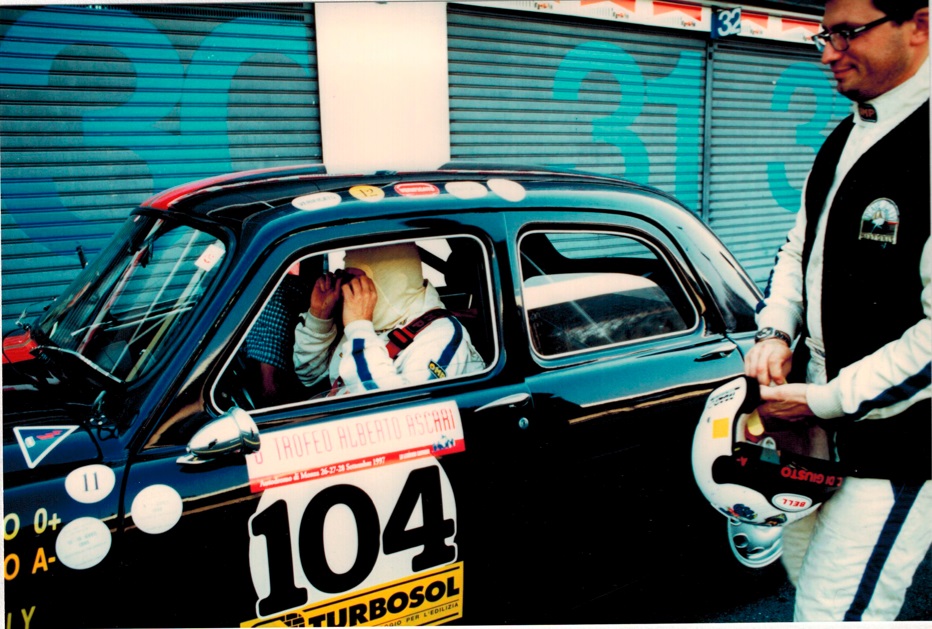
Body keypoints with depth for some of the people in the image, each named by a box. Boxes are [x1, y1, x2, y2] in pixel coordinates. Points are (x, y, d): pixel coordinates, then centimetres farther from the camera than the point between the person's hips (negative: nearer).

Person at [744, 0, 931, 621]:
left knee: (831, 612, -1)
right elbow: (798, 248, 19)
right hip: (820, 422, 9)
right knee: (804, 564, 27)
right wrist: (775, 333, 2)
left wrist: (826, 400, -19)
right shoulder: (844, 139, 8)